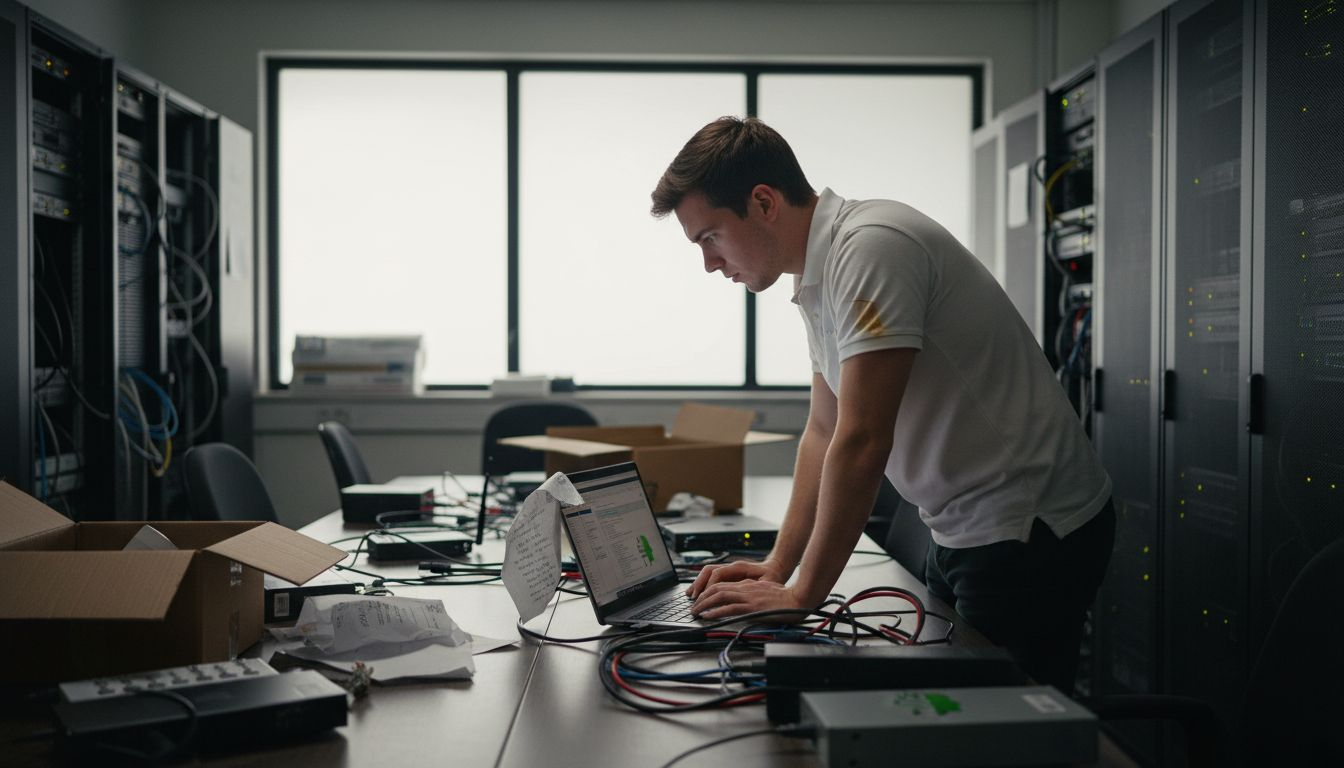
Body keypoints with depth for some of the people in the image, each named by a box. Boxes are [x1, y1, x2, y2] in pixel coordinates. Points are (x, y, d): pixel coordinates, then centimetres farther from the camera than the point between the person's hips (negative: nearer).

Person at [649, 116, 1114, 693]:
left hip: (1027, 532, -9)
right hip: (963, 531, 9)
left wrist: (802, 595, -18)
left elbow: (861, 444, -26)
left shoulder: (872, 248, -23)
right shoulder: (820, 275, 8)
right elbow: (824, 431, 14)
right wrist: (776, 569, 8)